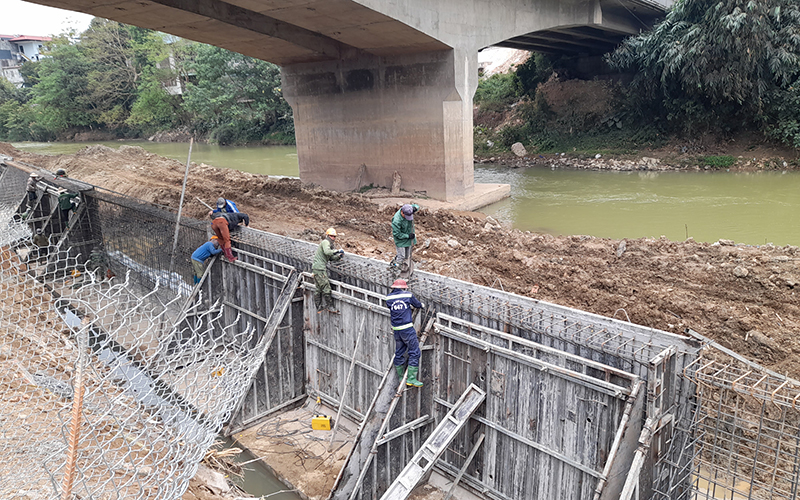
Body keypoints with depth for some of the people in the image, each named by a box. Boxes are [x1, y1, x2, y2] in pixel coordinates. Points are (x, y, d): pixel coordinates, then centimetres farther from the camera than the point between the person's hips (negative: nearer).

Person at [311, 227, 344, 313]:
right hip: (319, 268, -11)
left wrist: (338, 256, 5)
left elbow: (331, 257, 21)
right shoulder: (325, 242, -8)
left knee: (318, 288, 12)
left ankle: (318, 308, 16)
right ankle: (329, 306, -4)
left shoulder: (329, 244, 23)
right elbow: (327, 252, -29)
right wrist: (337, 251, -22)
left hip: (316, 268, 11)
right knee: (325, 286, -8)